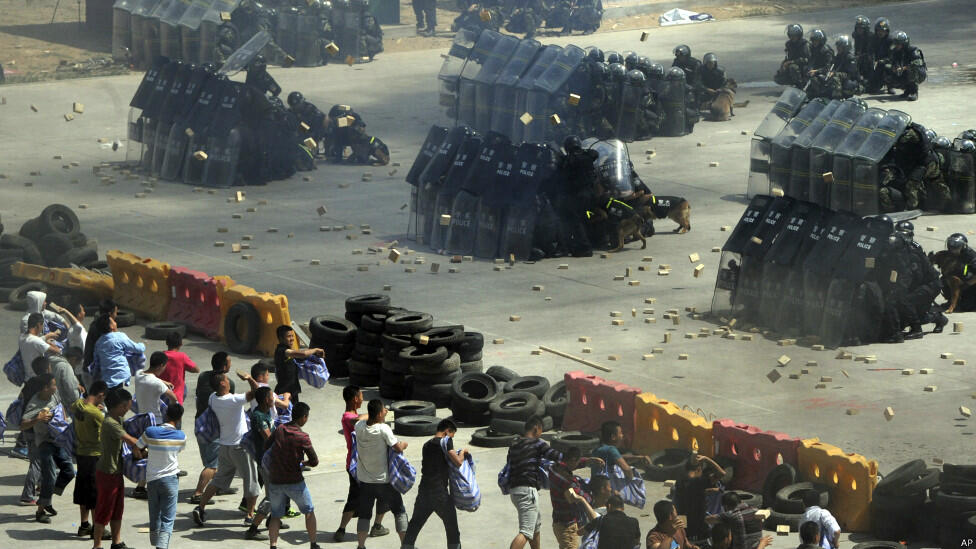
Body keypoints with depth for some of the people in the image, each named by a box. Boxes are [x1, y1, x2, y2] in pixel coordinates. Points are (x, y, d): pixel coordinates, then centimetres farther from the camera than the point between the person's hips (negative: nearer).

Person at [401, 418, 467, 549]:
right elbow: (458, 462, -14)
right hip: (440, 492, -6)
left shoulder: (427, 445, 12)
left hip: (424, 491, 6)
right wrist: (463, 452, 6)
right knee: (452, 528, 8)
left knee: (415, 524, 17)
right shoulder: (445, 441, -8)